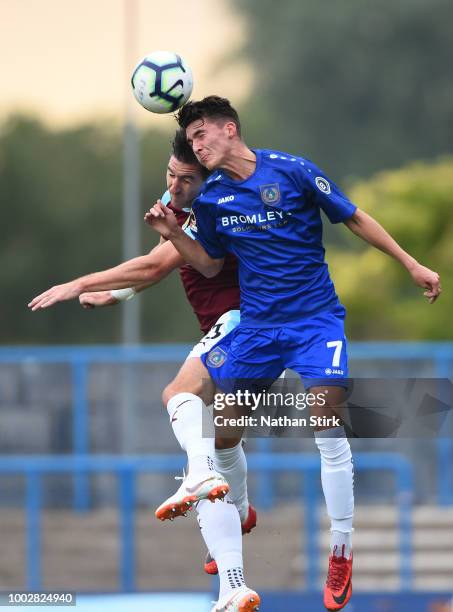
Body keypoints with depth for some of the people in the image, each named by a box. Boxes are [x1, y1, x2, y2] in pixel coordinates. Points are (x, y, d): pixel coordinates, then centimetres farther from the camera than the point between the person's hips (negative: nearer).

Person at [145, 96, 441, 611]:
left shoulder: (292, 172, -11)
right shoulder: (211, 198, 2)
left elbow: (355, 219, -1)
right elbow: (210, 265, 15)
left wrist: (412, 266, 0)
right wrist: (173, 235, -3)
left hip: (315, 317, -4)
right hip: (256, 324, 5)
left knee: (328, 426, -15)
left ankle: (341, 553, -5)